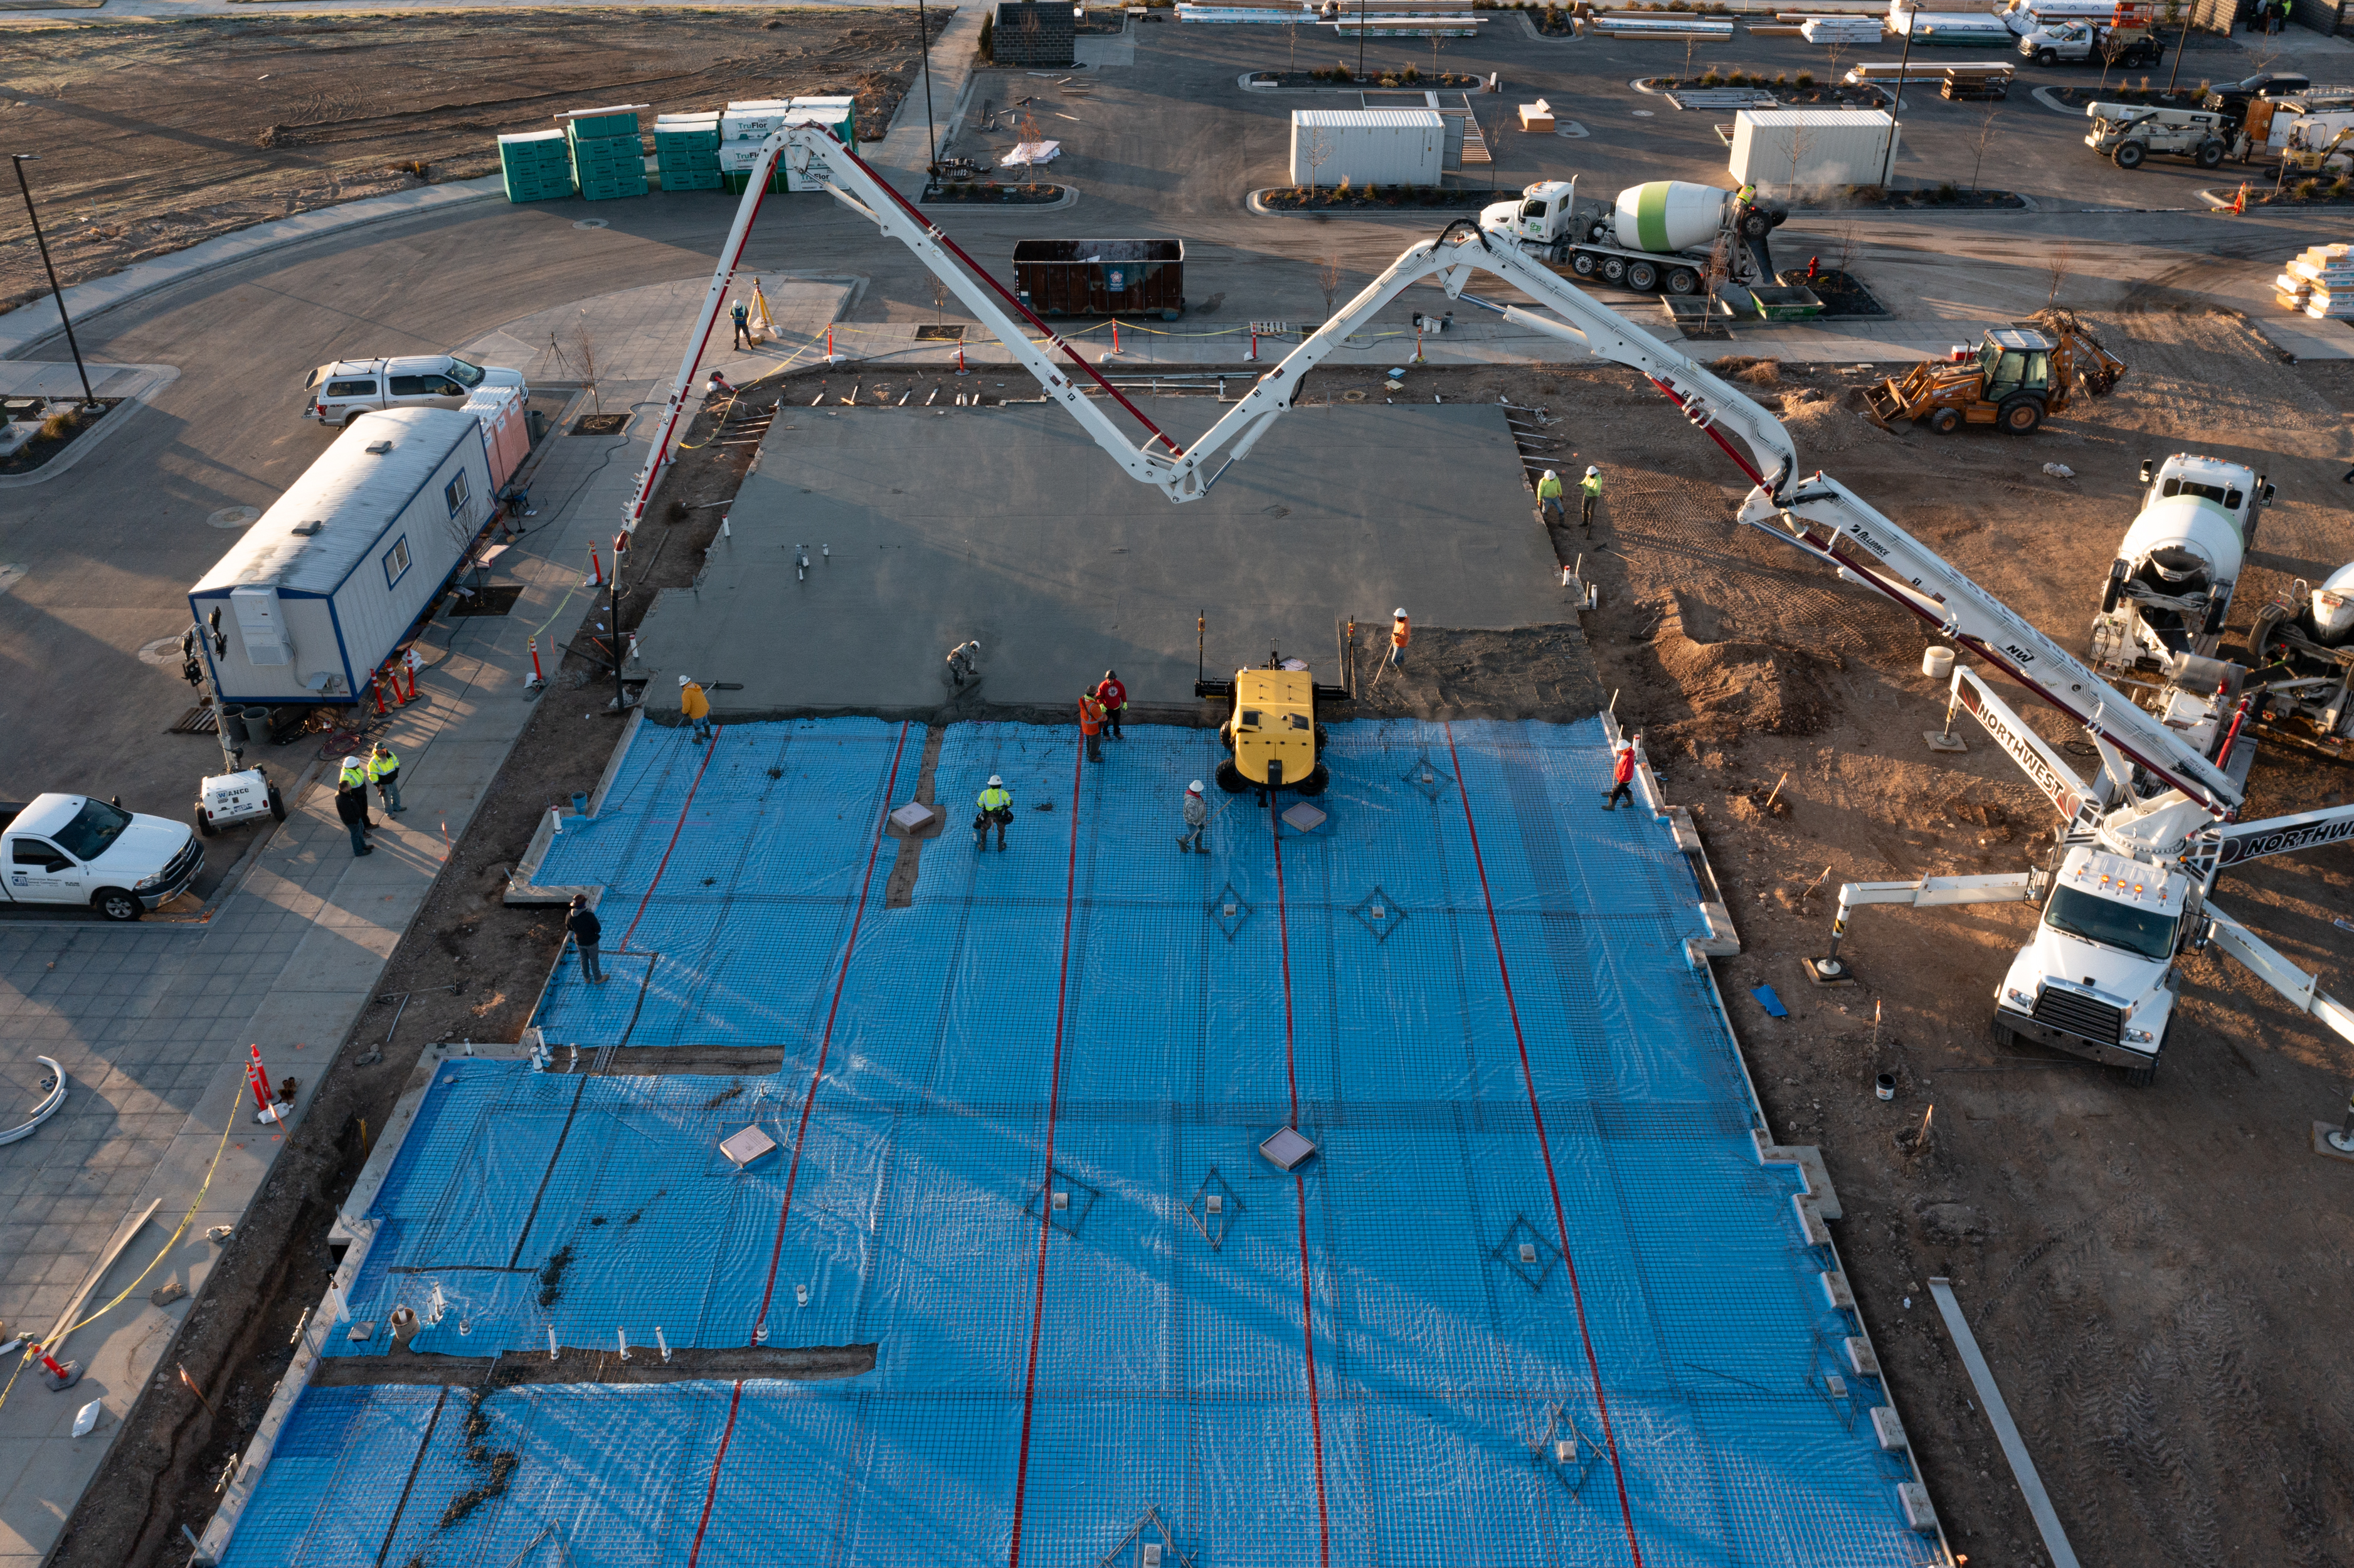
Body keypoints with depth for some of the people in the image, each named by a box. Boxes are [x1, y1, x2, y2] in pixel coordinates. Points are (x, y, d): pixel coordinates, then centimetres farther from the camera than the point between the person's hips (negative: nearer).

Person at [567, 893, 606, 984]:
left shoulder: (569, 916, -19)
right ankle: (598, 979, 37)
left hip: (579, 942, 4)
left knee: (584, 959, 26)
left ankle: (586, 977, 46)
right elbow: (598, 929, -24)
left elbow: (568, 928, -1)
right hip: (591, 942, -4)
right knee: (594, 960, 17)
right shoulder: (590, 916, -34)